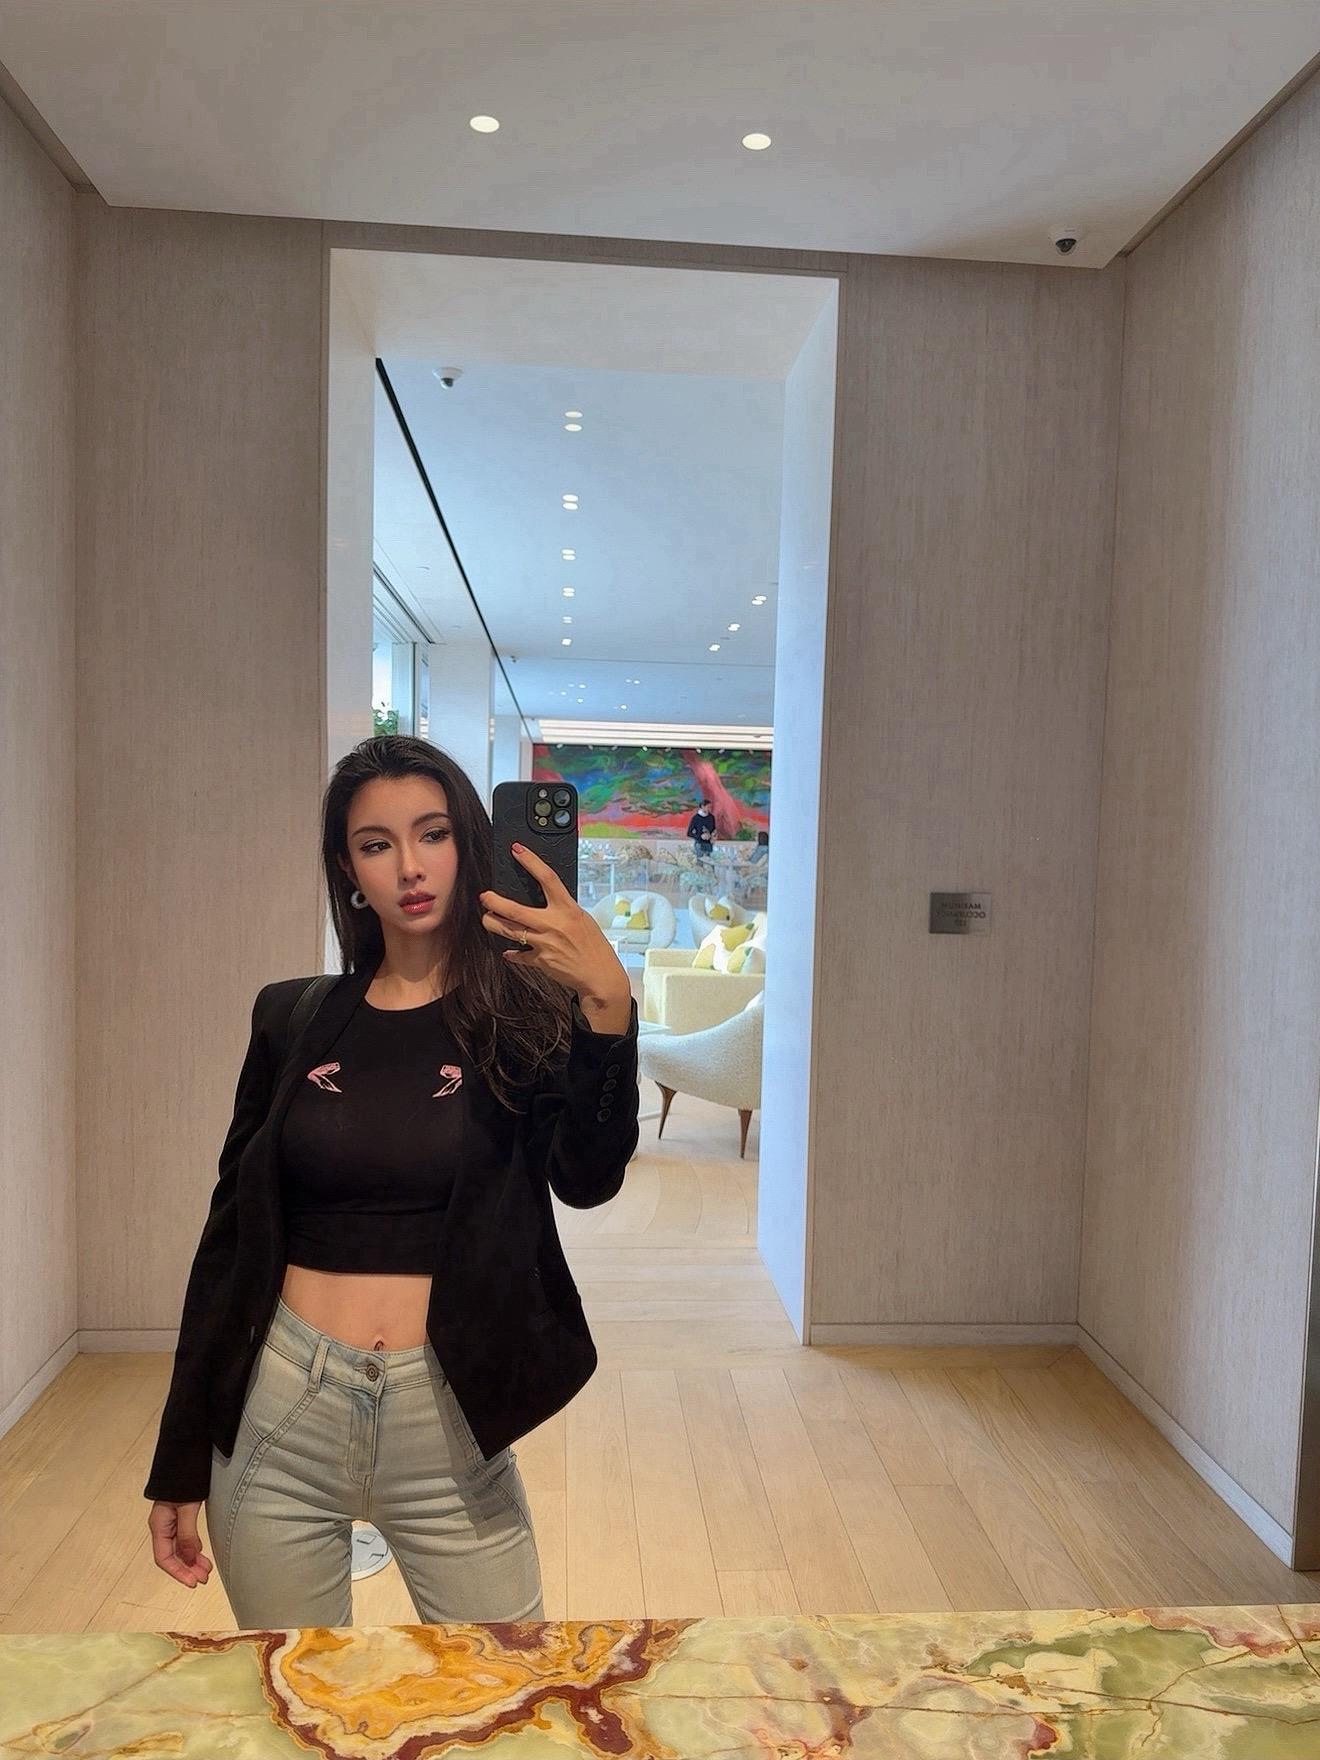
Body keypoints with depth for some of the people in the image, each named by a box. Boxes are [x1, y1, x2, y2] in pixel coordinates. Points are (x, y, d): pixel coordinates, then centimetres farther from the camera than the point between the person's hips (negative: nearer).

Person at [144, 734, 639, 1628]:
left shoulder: (522, 1012, -3)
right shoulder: (294, 1019, 2)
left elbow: (588, 1179, -19)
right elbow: (230, 1237, 6)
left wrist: (608, 1005, -34)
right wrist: (178, 1463, 8)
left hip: (447, 1423, -2)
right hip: (277, 1417, 2)